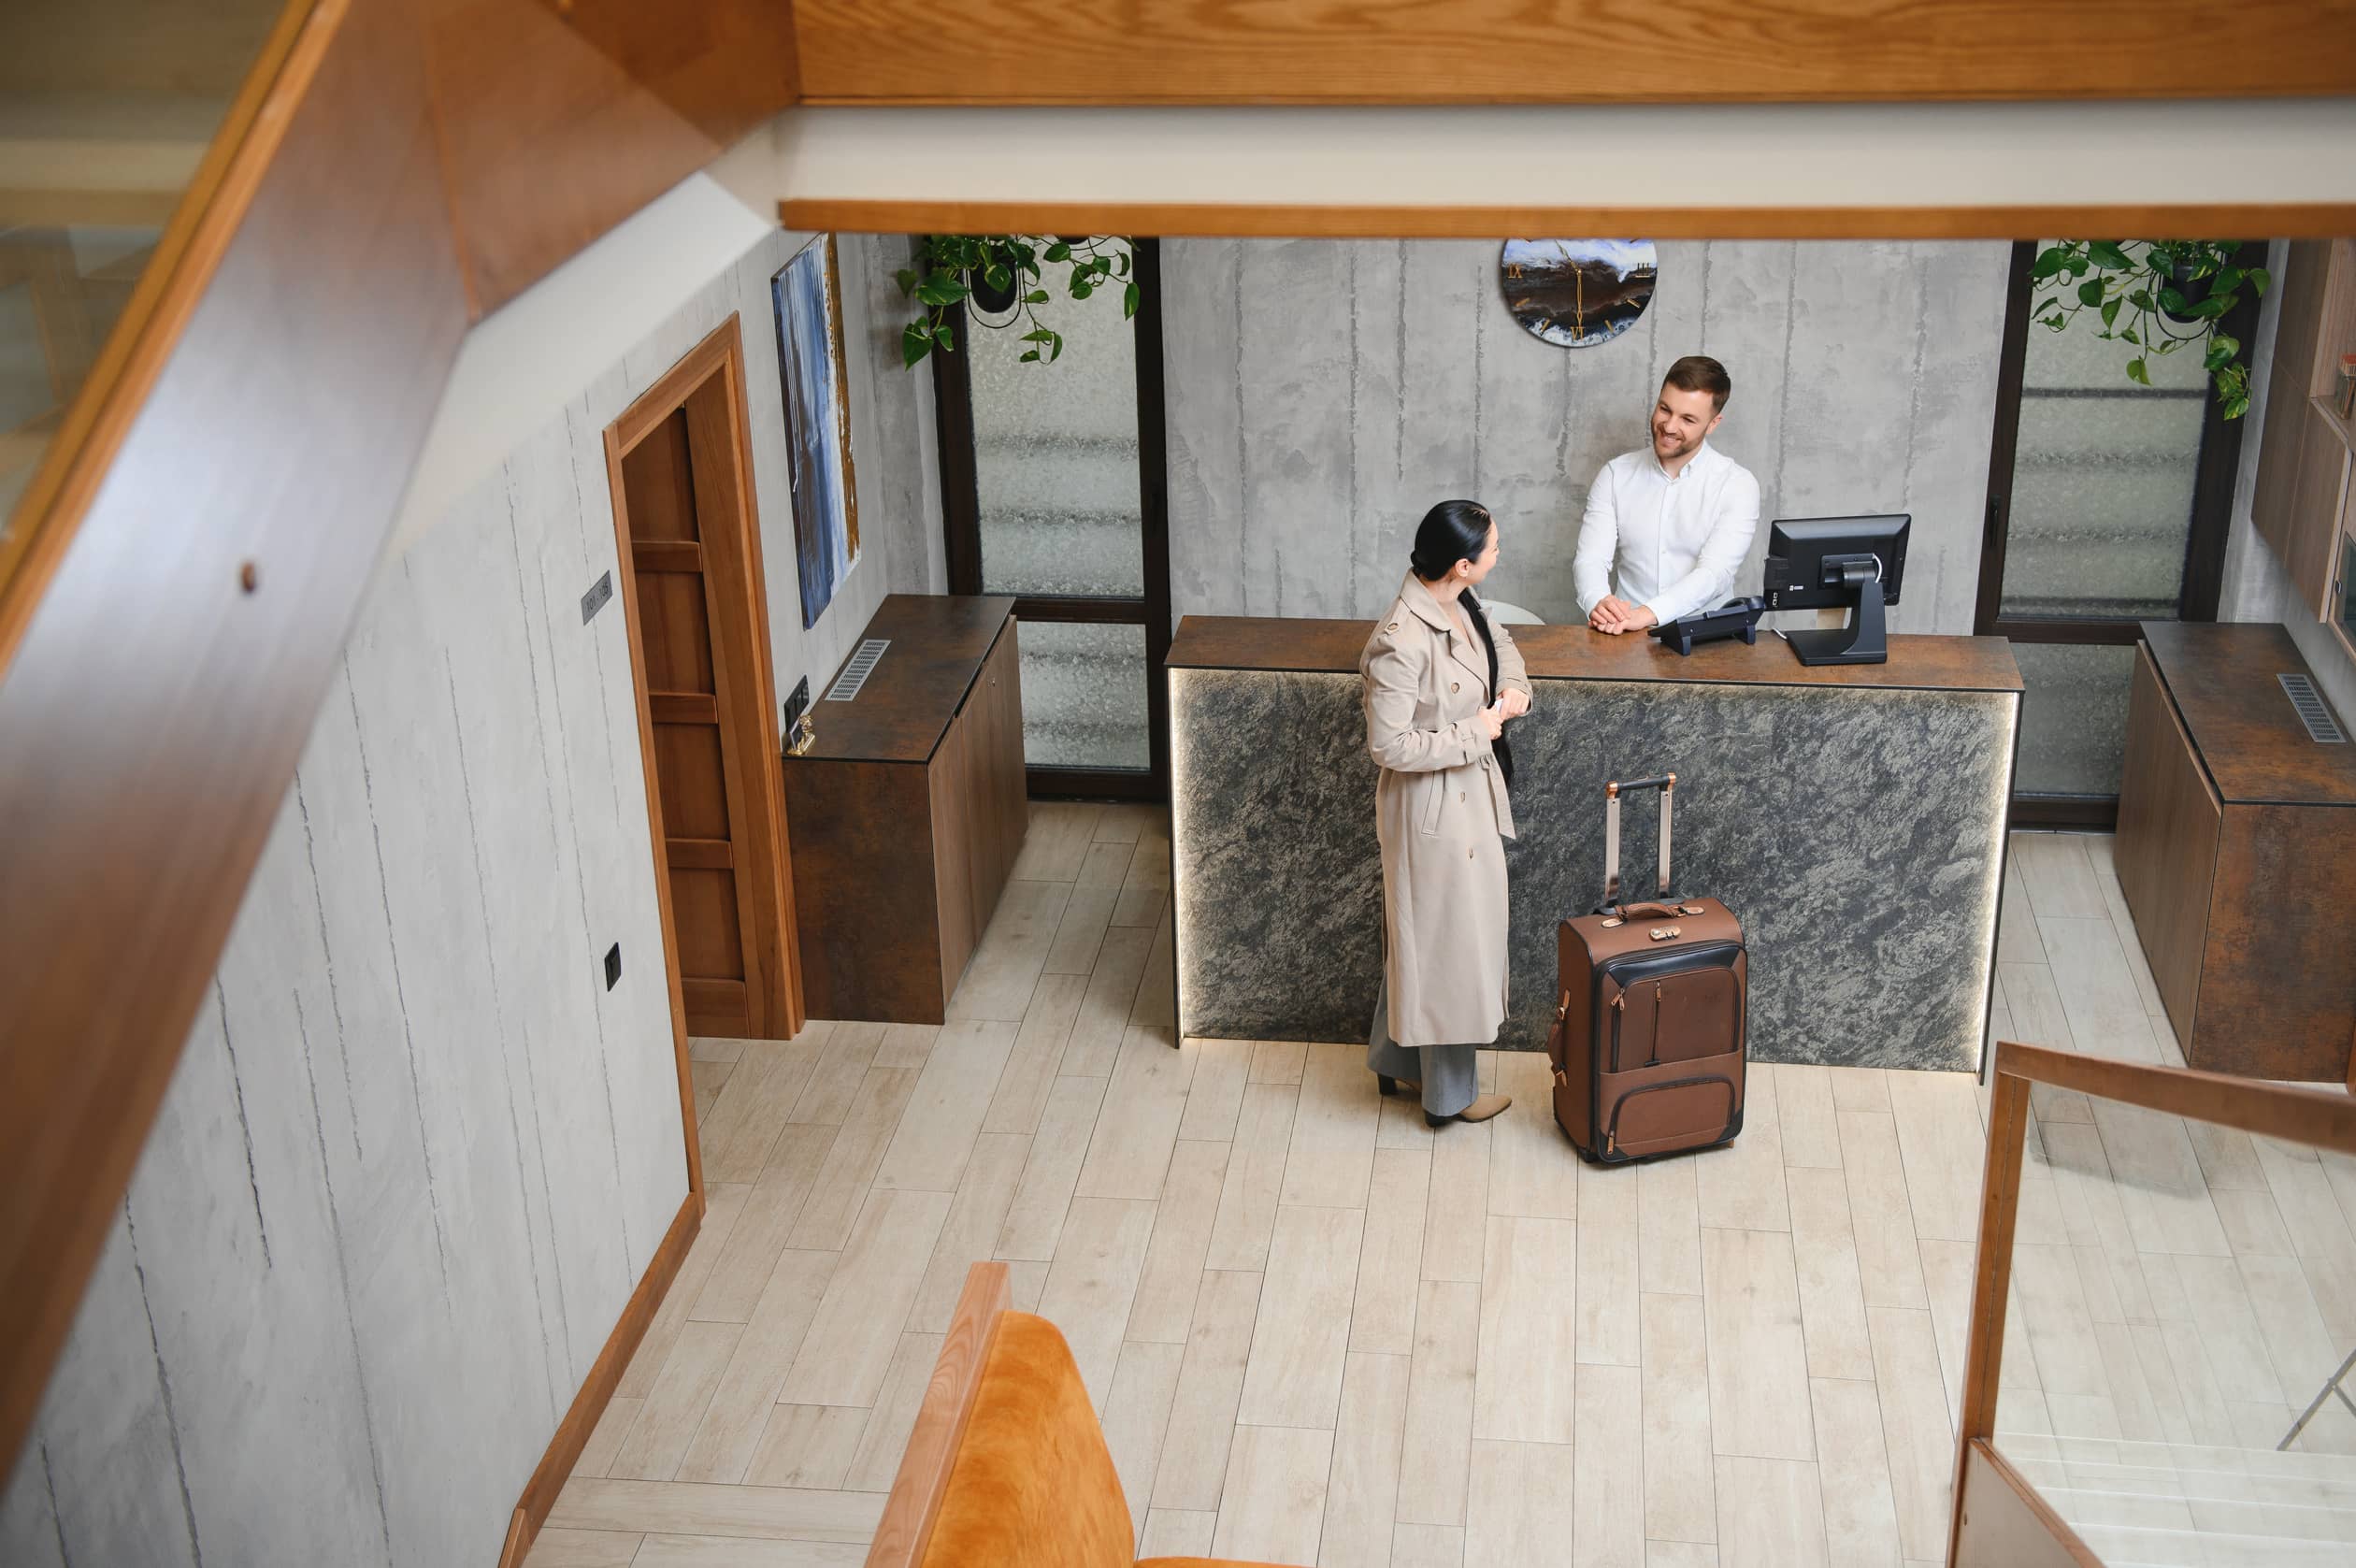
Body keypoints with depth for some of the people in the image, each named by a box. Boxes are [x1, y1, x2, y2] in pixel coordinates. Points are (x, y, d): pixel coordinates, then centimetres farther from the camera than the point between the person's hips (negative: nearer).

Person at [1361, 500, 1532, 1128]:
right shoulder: (1401, 642, -29)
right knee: (1446, 941, 7)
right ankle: (1449, 1093, 25)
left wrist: (1513, 685, -1)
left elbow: (1498, 640, 19)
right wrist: (1473, 733, -20)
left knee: (1423, 935, 23)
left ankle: (1396, 1059, 41)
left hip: (1470, 793, 9)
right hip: (1432, 806, -9)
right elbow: (1389, 745, -26)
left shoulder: (1459, 606, -2)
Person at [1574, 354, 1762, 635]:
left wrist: (1647, 614, -30)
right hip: (1626, 633, 2)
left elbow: (1716, 573, -13)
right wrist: (1597, 602, -25)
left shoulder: (1737, 485, 0)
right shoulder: (1616, 474, 9)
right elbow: (1590, 558, 0)